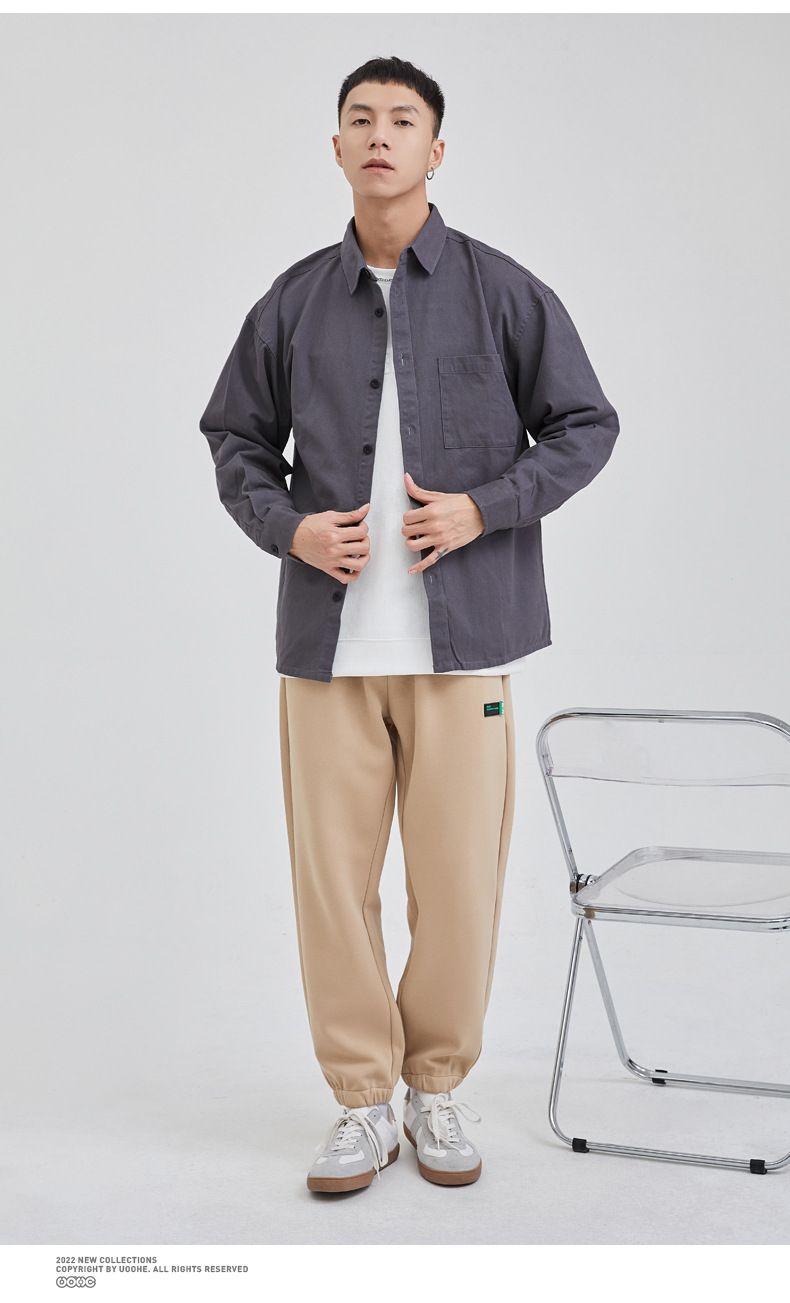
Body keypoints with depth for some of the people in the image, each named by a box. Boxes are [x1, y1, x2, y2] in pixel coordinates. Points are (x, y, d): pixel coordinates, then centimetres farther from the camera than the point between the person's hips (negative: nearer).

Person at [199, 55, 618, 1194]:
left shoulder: (503, 290, 5)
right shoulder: (293, 302, 10)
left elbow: (585, 426, 7)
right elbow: (235, 438, 16)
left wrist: (481, 509, -8)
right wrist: (289, 527, -3)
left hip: (461, 636, -1)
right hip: (328, 636, 2)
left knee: (459, 874, 2)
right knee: (331, 873, 3)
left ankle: (438, 1085, 23)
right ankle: (361, 1100, 19)